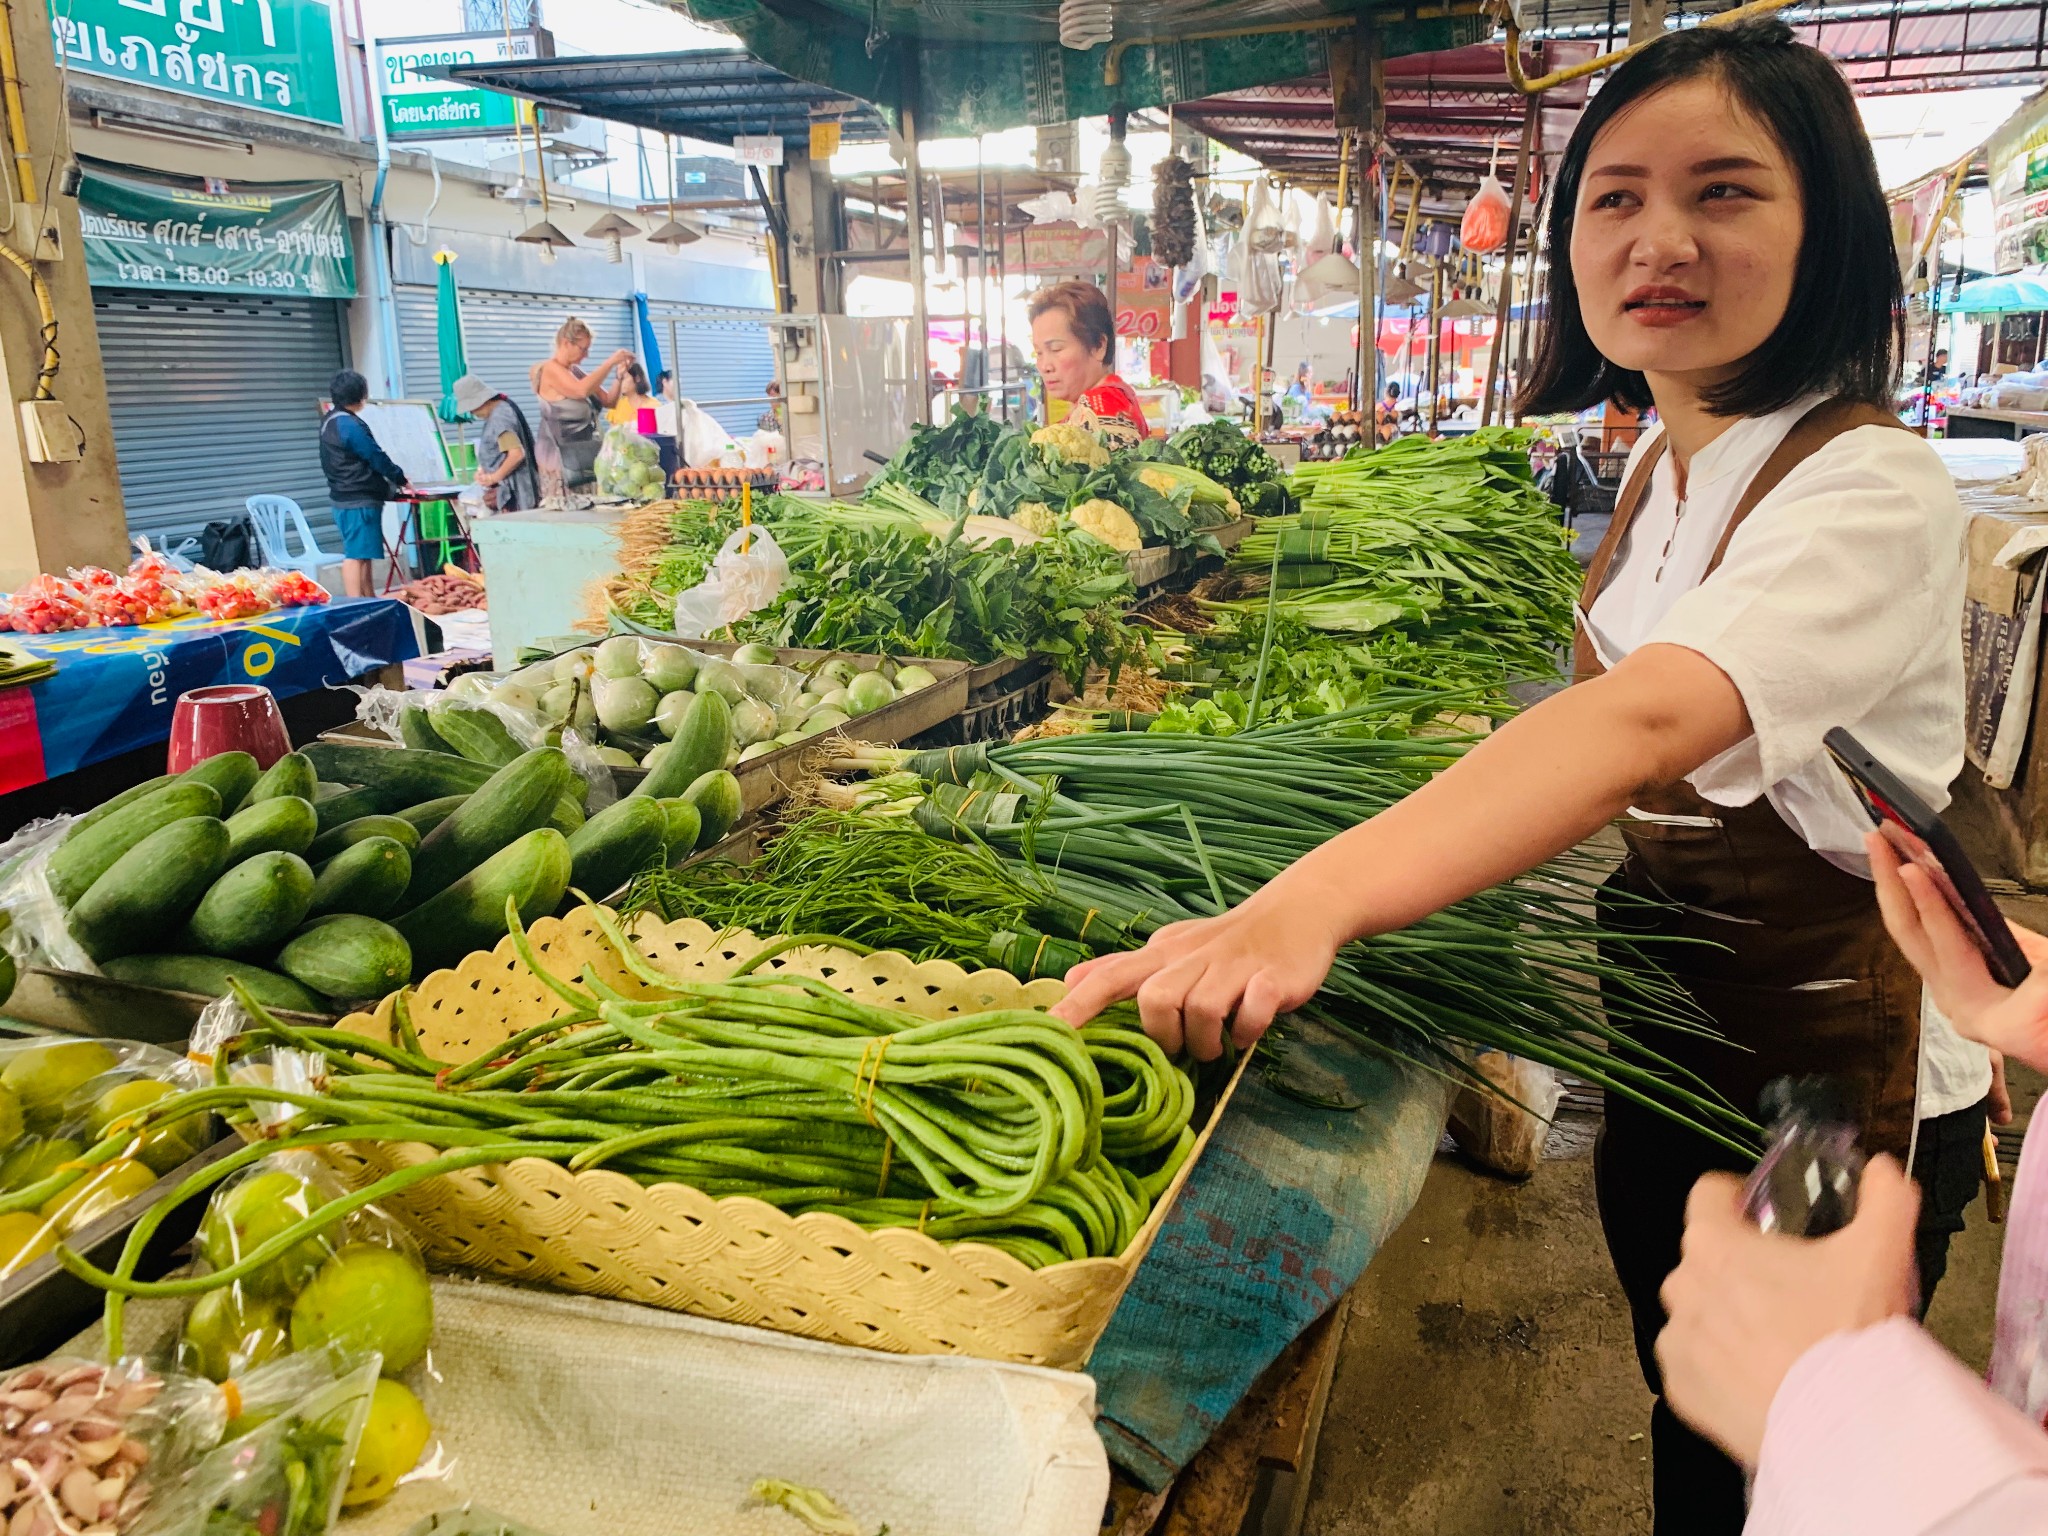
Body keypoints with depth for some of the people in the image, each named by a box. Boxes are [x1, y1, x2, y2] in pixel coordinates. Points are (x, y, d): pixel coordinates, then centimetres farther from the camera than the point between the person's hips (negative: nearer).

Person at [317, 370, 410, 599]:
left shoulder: (330, 421, 14)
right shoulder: (349, 425, -17)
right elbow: (377, 457, -14)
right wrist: (400, 478, 2)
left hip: (345, 498, 10)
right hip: (359, 502, -10)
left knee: (364, 554, 16)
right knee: (356, 555, -9)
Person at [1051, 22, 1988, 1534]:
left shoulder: (1873, 490, -26)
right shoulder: (1660, 460, 0)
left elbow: (1648, 722, -46)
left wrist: (1309, 902, -60)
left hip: (1831, 1084, -7)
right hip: (1668, 1057, 7)